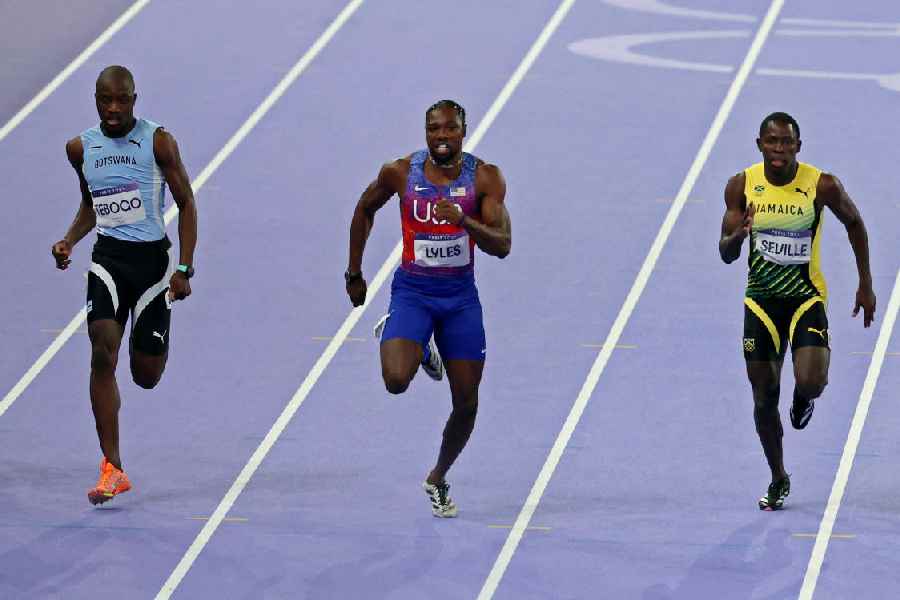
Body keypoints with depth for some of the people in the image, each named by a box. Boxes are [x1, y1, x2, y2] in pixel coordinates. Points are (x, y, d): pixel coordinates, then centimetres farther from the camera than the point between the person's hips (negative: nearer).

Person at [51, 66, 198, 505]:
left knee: (146, 377, 3)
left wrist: (184, 269, -11)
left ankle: (153, 347, 46)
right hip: (108, 257, 2)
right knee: (103, 353, -19)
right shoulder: (81, 148, 4)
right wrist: (69, 241, 1)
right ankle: (112, 469, -17)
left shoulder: (158, 142, -8)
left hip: (152, 258, -2)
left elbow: (186, 205, -4)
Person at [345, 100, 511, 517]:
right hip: (412, 291, -1)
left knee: (466, 403, 4)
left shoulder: (485, 178, -9)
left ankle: (438, 479, 30)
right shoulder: (400, 173, -7)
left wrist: (463, 220, -33)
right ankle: (404, 339, 14)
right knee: (396, 381, -24)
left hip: (460, 295, 1)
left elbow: (502, 245, -16)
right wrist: (354, 273, 14)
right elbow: (365, 209, 13)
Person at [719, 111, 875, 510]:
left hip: (807, 298, -2)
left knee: (810, 382, -23)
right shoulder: (742, 186, -7)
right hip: (761, 300, 2)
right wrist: (739, 235, -27)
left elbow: (854, 223, 6)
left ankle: (803, 398, 18)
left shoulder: (822, 186, -13)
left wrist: (866, 284, 8)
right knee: (764, 398, 6)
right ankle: (778, 480, 27)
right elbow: (726, 254, -3)